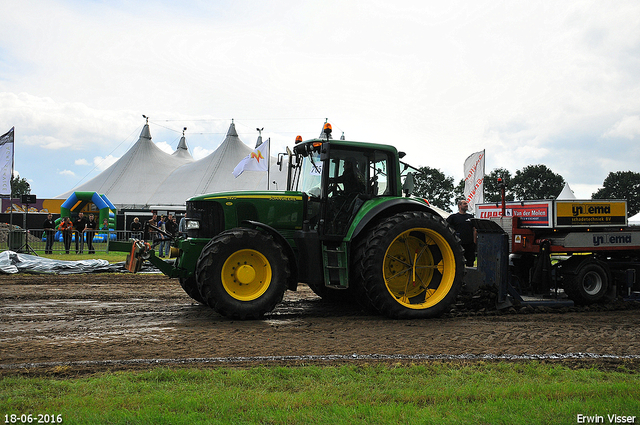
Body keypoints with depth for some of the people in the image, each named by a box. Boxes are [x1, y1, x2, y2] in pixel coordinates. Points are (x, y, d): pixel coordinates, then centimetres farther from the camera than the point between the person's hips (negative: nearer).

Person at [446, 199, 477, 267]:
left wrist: (474, 242, 4)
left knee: (470, 264, 5)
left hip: (470, 245, 3)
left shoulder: (471, 217, 14)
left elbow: (474, 230, 13)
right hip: (458, 244, -3)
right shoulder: (453, 217, 4)